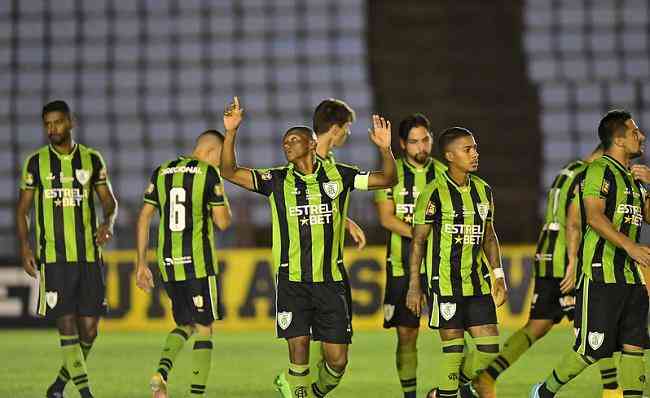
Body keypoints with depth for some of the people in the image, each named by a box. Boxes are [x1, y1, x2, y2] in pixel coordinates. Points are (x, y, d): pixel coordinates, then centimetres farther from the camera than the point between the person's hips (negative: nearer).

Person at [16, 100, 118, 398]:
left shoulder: (92, 160, 8)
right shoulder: (36, 162, 4)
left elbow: (109, 200, 15)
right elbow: (22, 208, 9)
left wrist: (108, 222, -7)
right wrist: (25, 247, -3)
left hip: (88, 256, 2)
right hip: (53, 258, -2)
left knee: (89, 329, 1)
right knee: (67, 325, -10)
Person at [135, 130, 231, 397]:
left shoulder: (161, 172, 10)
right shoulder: (209, 174, -5)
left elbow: (144, 218, 9)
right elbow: (223, 222, -6)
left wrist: (141, 263, 12)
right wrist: (223, 201, 14)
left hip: (168, 264, 5)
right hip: (199, 264, -5)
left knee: (185, 325, 18)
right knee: (204, 329, 6)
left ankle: (162, 372, -6)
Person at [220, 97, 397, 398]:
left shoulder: (338, 175, 5)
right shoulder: (277, 180, 3)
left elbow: (386, 179, 6)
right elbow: (229, 172, -2)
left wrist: (385, 149, -13)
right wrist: (231, 133, -15)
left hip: (331, 280, 1)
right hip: (292, 280, -1)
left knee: (337, 360, 1)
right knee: (299, 349, -11)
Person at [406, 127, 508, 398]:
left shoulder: (483, 190, 9)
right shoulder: (435, 193, -9)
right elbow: (418, 240, -5)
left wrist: (499, 276, 13)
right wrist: (414, 286, -8)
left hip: (477, 283, 5)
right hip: (445, 283, -5)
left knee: (489, 347, 0)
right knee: (453, 347, -3)